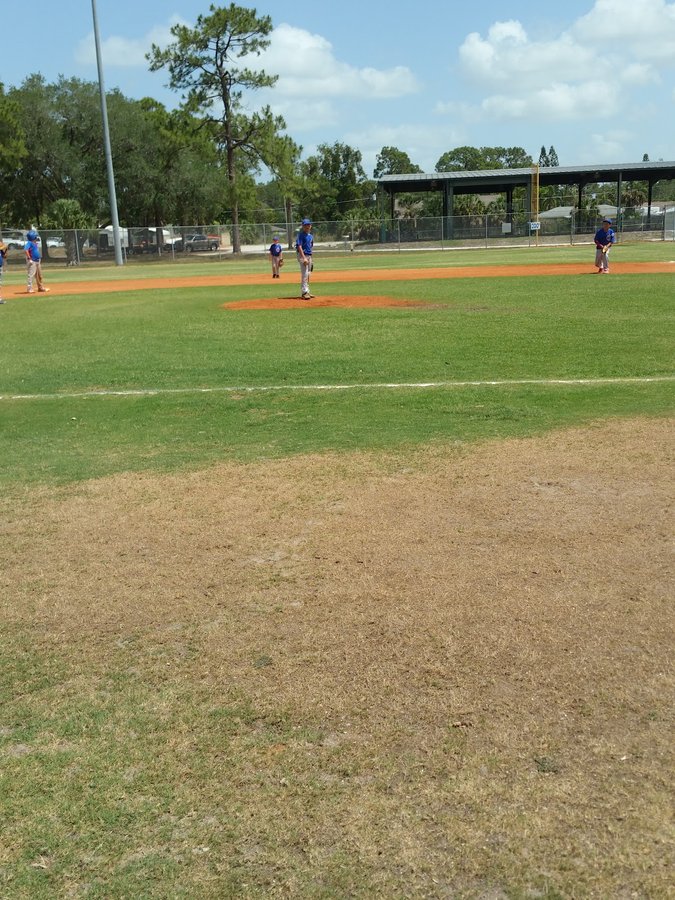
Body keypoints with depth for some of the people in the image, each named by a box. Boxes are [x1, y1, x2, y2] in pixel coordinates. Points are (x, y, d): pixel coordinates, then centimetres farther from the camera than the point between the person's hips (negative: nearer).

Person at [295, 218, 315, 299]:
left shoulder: (311, 235, 15)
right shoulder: (301, 234, -10)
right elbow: (299, 246, -17)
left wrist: (310, 259, 19)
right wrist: (304, 258, -25)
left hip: (309, 256, 8)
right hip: (303, 255, -8)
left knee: (308, 274, 12)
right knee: (304, 274, -13)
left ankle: (307, 292, 18)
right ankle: (304, 292, -14)